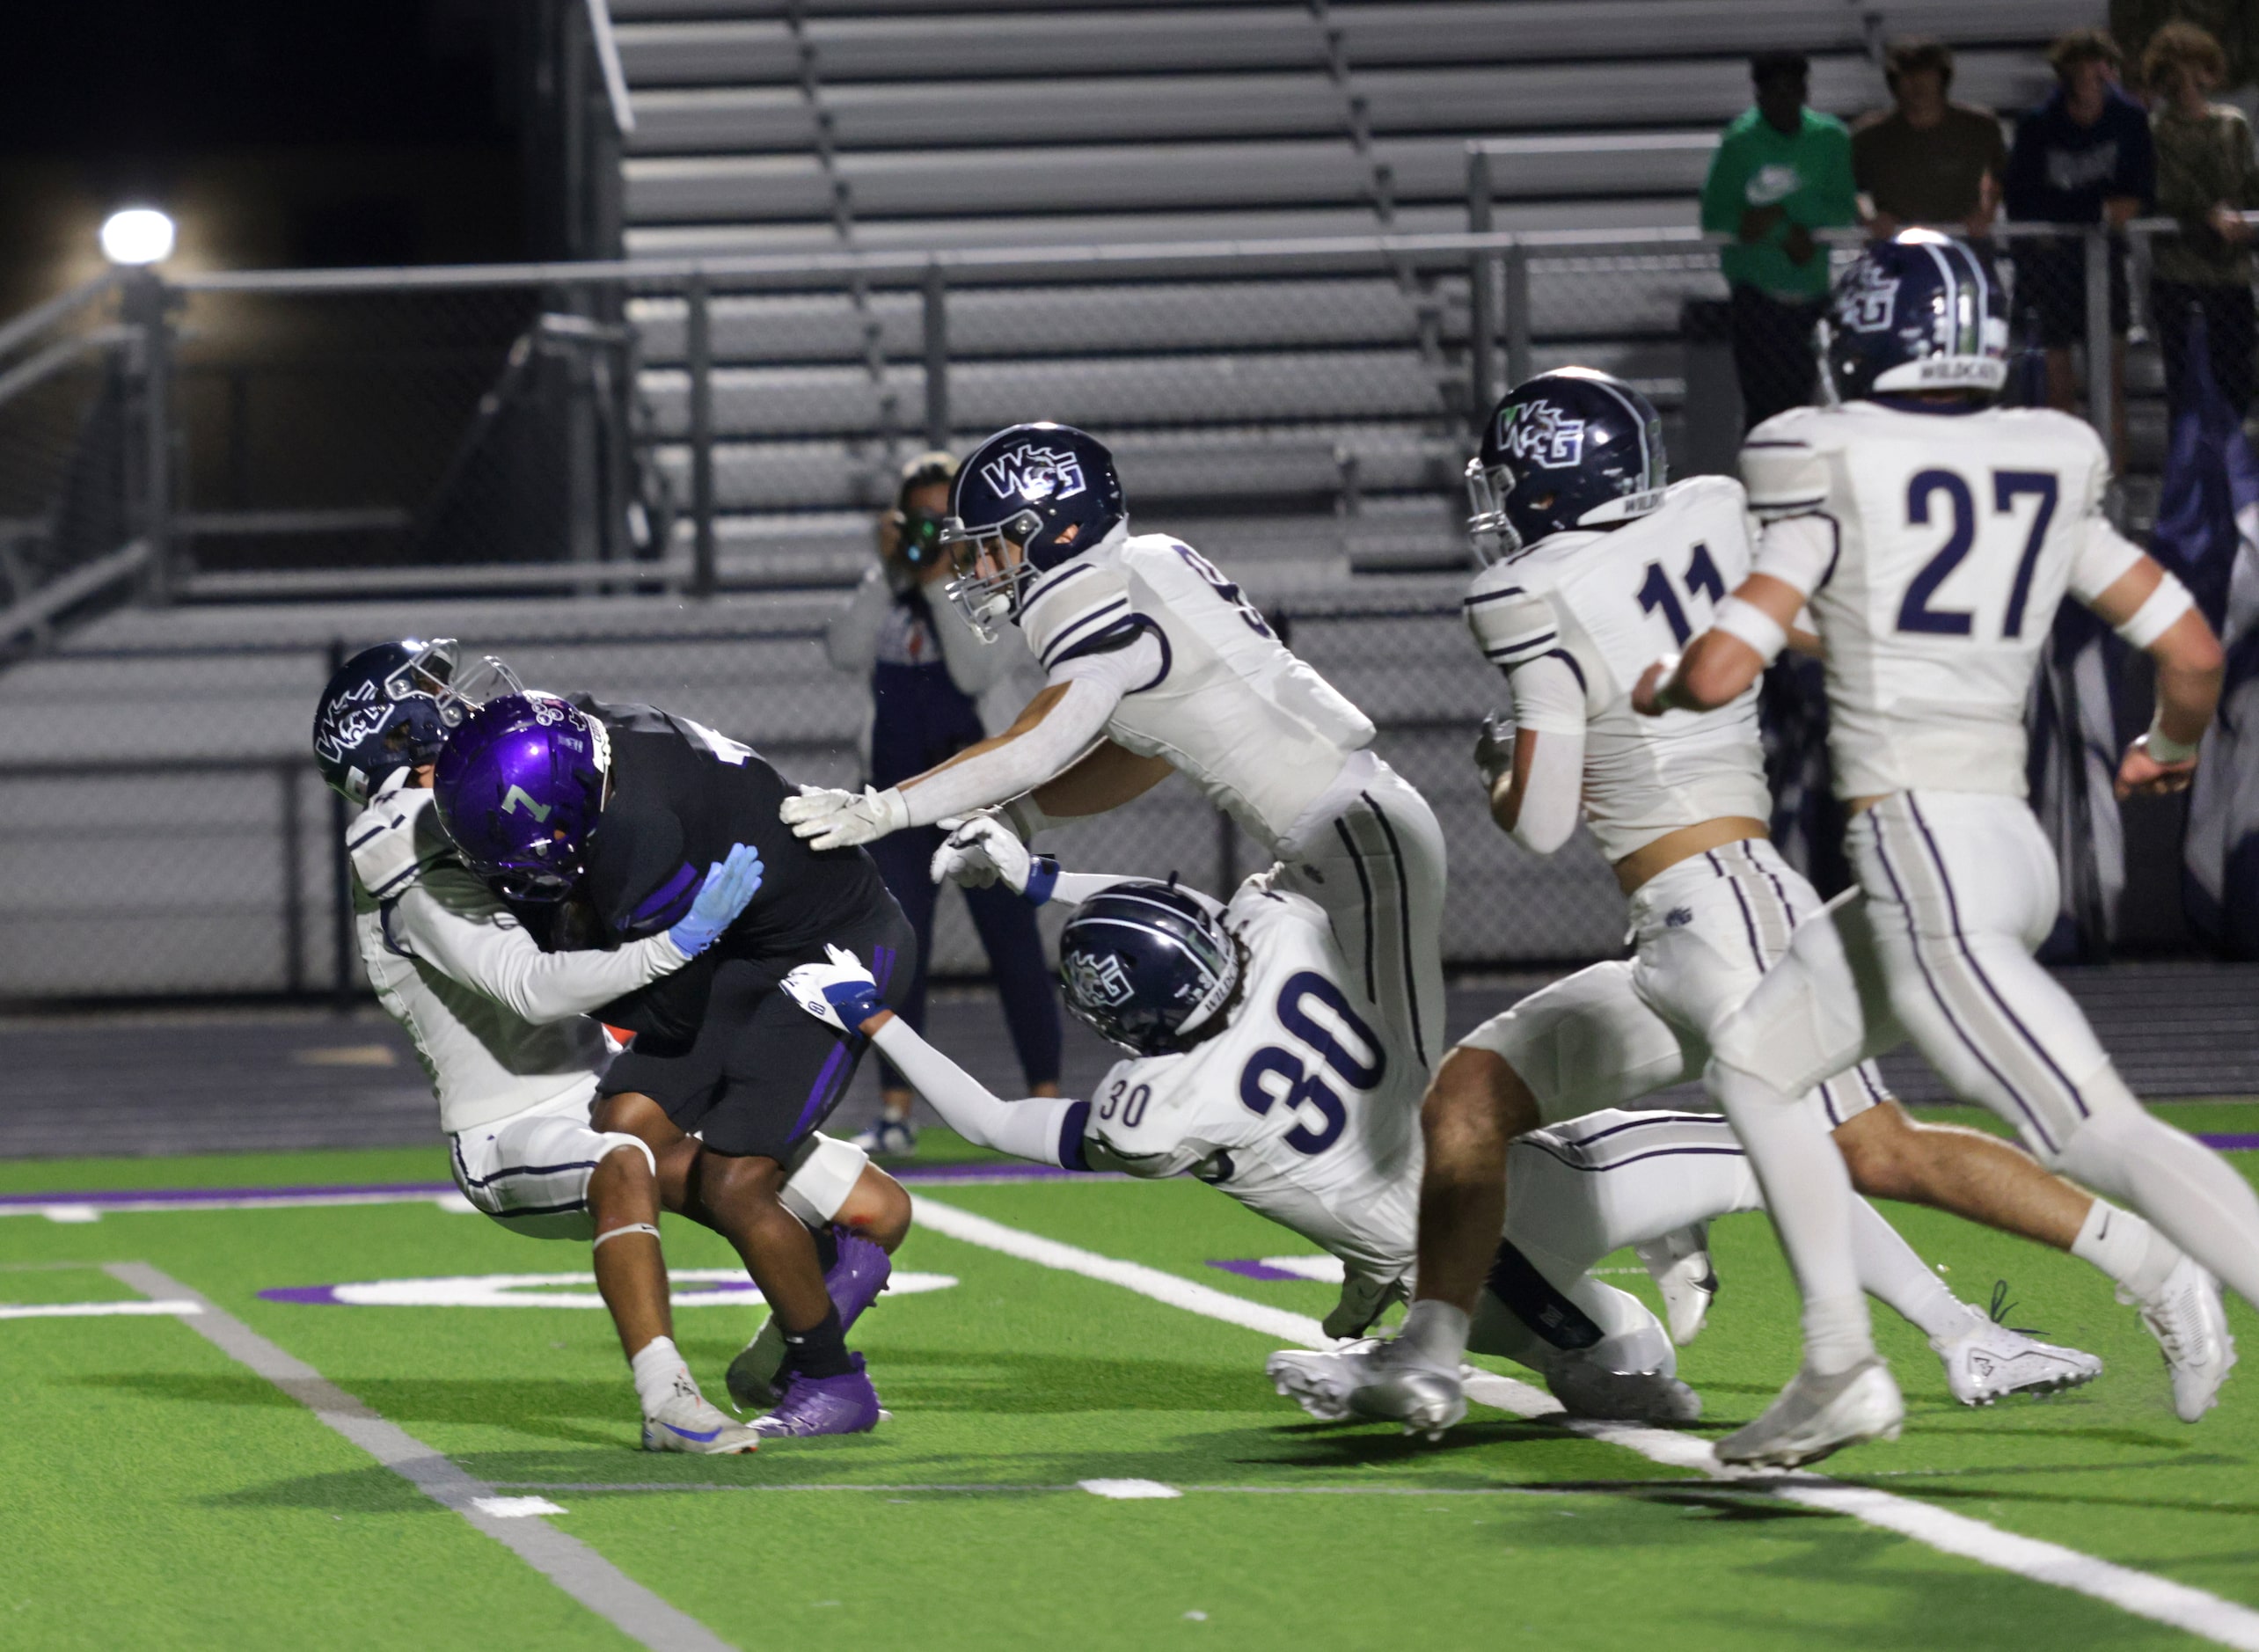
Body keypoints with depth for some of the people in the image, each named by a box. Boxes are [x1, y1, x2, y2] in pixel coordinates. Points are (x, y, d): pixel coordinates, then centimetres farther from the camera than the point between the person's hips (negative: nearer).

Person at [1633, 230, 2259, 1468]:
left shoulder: (1834, 482, -7)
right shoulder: (2046, 477, 10)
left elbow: (1720, 673, -11)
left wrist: (1657, 691, 13)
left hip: (1921, 858, -8)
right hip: (2012, 845, 8)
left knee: (2102, 1136, -13)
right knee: (1752, 1064, 20)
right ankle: (1842, 1369, 19)